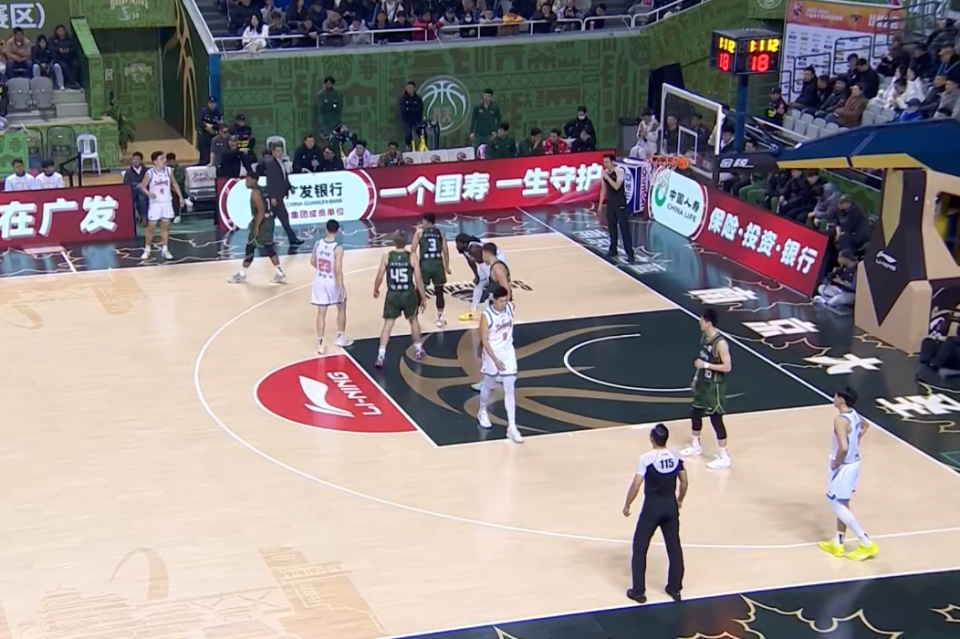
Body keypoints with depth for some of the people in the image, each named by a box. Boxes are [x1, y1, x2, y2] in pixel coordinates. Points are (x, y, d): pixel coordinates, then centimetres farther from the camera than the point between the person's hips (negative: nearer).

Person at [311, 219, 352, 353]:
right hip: (333, 282, -4)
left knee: (321, 313, 8)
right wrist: (341, 288, -16)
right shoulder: (338, 248, -21)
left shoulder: (318, 244, -5)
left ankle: (320, 343, 4)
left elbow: (312, 262, 8)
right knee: (342, 308, 20)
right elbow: (338, 270, -22)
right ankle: (341, 338, 27)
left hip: (319, 281, 4)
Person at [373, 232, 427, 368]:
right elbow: (418, 280, -7)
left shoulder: (386, 257, -8)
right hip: (408, 294, 0)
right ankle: (418, 350, 36)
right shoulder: (412, 257, -9)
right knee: (413, 320, 23)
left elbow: (380, 277, -3)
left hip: (392, 295, 0)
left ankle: (381, 356, -7)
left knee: (388, 324, 4)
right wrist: (423, 298, 4)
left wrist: (376, 290, 17)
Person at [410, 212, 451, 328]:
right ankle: (440, 318, 12)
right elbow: (445, 251, 10)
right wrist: (447, 266, 19)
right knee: (439, 292, 11)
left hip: (425, 264, -1)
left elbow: (413, 250, -2)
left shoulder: (419, 232, 5)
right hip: (438, 264, 1)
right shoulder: (440, 233, 11)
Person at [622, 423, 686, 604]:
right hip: (670, 505, 5)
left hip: (652, 506, -5)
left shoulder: (646, 458, -17)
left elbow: (636, 486, -16)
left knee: (640, 548, 7)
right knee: (674, 547, 16)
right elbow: (684, 483, 6)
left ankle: (638, 591, 9)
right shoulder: (675, 457, -1)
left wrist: (627, 505, -3)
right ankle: (675, 588, 23)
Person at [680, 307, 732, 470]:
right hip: (703, 382, 9)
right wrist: (696, 377, 17)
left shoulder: (720, 343, -26)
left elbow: (727, 367, -25)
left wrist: (706, 365, -26)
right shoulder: (704, 337, 2)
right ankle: (696, 445, 40)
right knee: (695, 413, 20)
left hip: (715, 385, -9)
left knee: (716, 418, -5)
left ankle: (724, 457, 3)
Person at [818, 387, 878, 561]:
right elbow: (865, 426, 27)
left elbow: (843, 448, -36)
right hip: (854, 463, 9)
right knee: (842, 504, 19)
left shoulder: (840, 420, -26)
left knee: (837, 505, 1)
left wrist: (836, 463, -19)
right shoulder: (853, 414, 3)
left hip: (844, 467, -9)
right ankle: (837, 544, 29)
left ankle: (867, 544, 1)